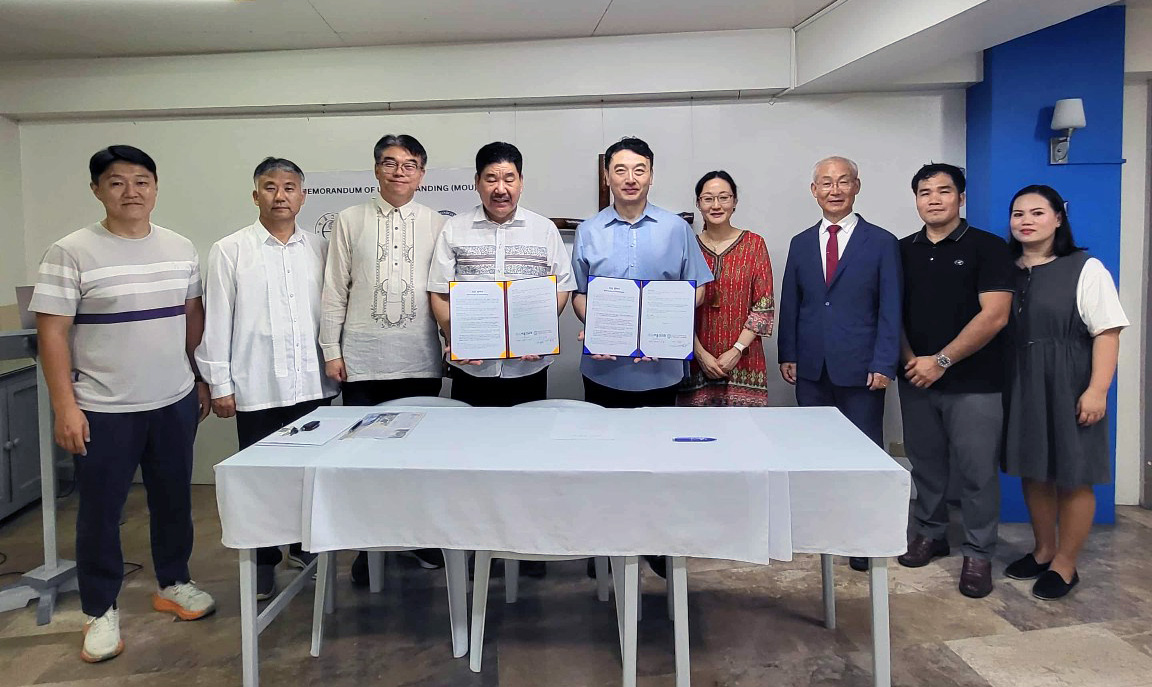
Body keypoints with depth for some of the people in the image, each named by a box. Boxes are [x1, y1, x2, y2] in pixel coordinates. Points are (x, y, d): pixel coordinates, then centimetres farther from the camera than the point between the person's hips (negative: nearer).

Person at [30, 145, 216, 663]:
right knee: (100, 511, 8)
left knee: (173, 499, 16)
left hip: (175, 402, 4)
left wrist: (202, 378, 12)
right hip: (103, 409, -4)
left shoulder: (180, 249, 4)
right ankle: (100, 611, 25)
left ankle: (173, 584, 35)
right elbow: (51, 333, -11)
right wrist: (64, 407, -14)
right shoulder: (71, 253, -10)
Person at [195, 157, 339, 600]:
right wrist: (219, 384, -3)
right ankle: (264, 561, 24)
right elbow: (216, 320, -1)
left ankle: (305, 547, 30)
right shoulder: (230, 251, 0)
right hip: (256, 386, -2)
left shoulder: (320, 248, 6)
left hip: (312, 383, 2)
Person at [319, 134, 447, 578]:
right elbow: (335, 290, 4)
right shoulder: (350, 221, 5)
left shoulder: (437, 226, 6)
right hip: (363, 359, 0)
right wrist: (331, 350, 1)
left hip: (421, 360, 1)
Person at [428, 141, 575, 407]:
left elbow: (561, 288, 5)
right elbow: (439, 292, 4)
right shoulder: (454, 229, 6)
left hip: (528, 365, 0)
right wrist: (454, 340, -10)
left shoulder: (545, 229, 7)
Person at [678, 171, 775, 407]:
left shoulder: (754, 244, 3)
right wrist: (700, 354, -7)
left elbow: (764, 307, -1)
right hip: (695, 363, 1)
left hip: (743, 362, 0)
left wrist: (737, 350, -9)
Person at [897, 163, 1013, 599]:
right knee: (925, 464, 12)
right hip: (916, 379, 4)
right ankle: (930, 534, 29)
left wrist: (941, 360, -13)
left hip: (973, 383, -4)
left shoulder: (987, 248, -4)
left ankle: (978, 554, 14)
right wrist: (910, 359, -5)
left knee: (977, 472, 1)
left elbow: (994, 316, -12)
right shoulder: (903, 251, 9)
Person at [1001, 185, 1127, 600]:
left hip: (1068, 389, -4)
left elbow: (1107, 333, -10)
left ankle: (1065, 564, 16)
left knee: (1073, 477, 3)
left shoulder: (1085, 269, -5)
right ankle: (1043, 551, 29)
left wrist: (1097, 390, -17)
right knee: (1034, 473, 13)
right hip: (1021, 389, 5)